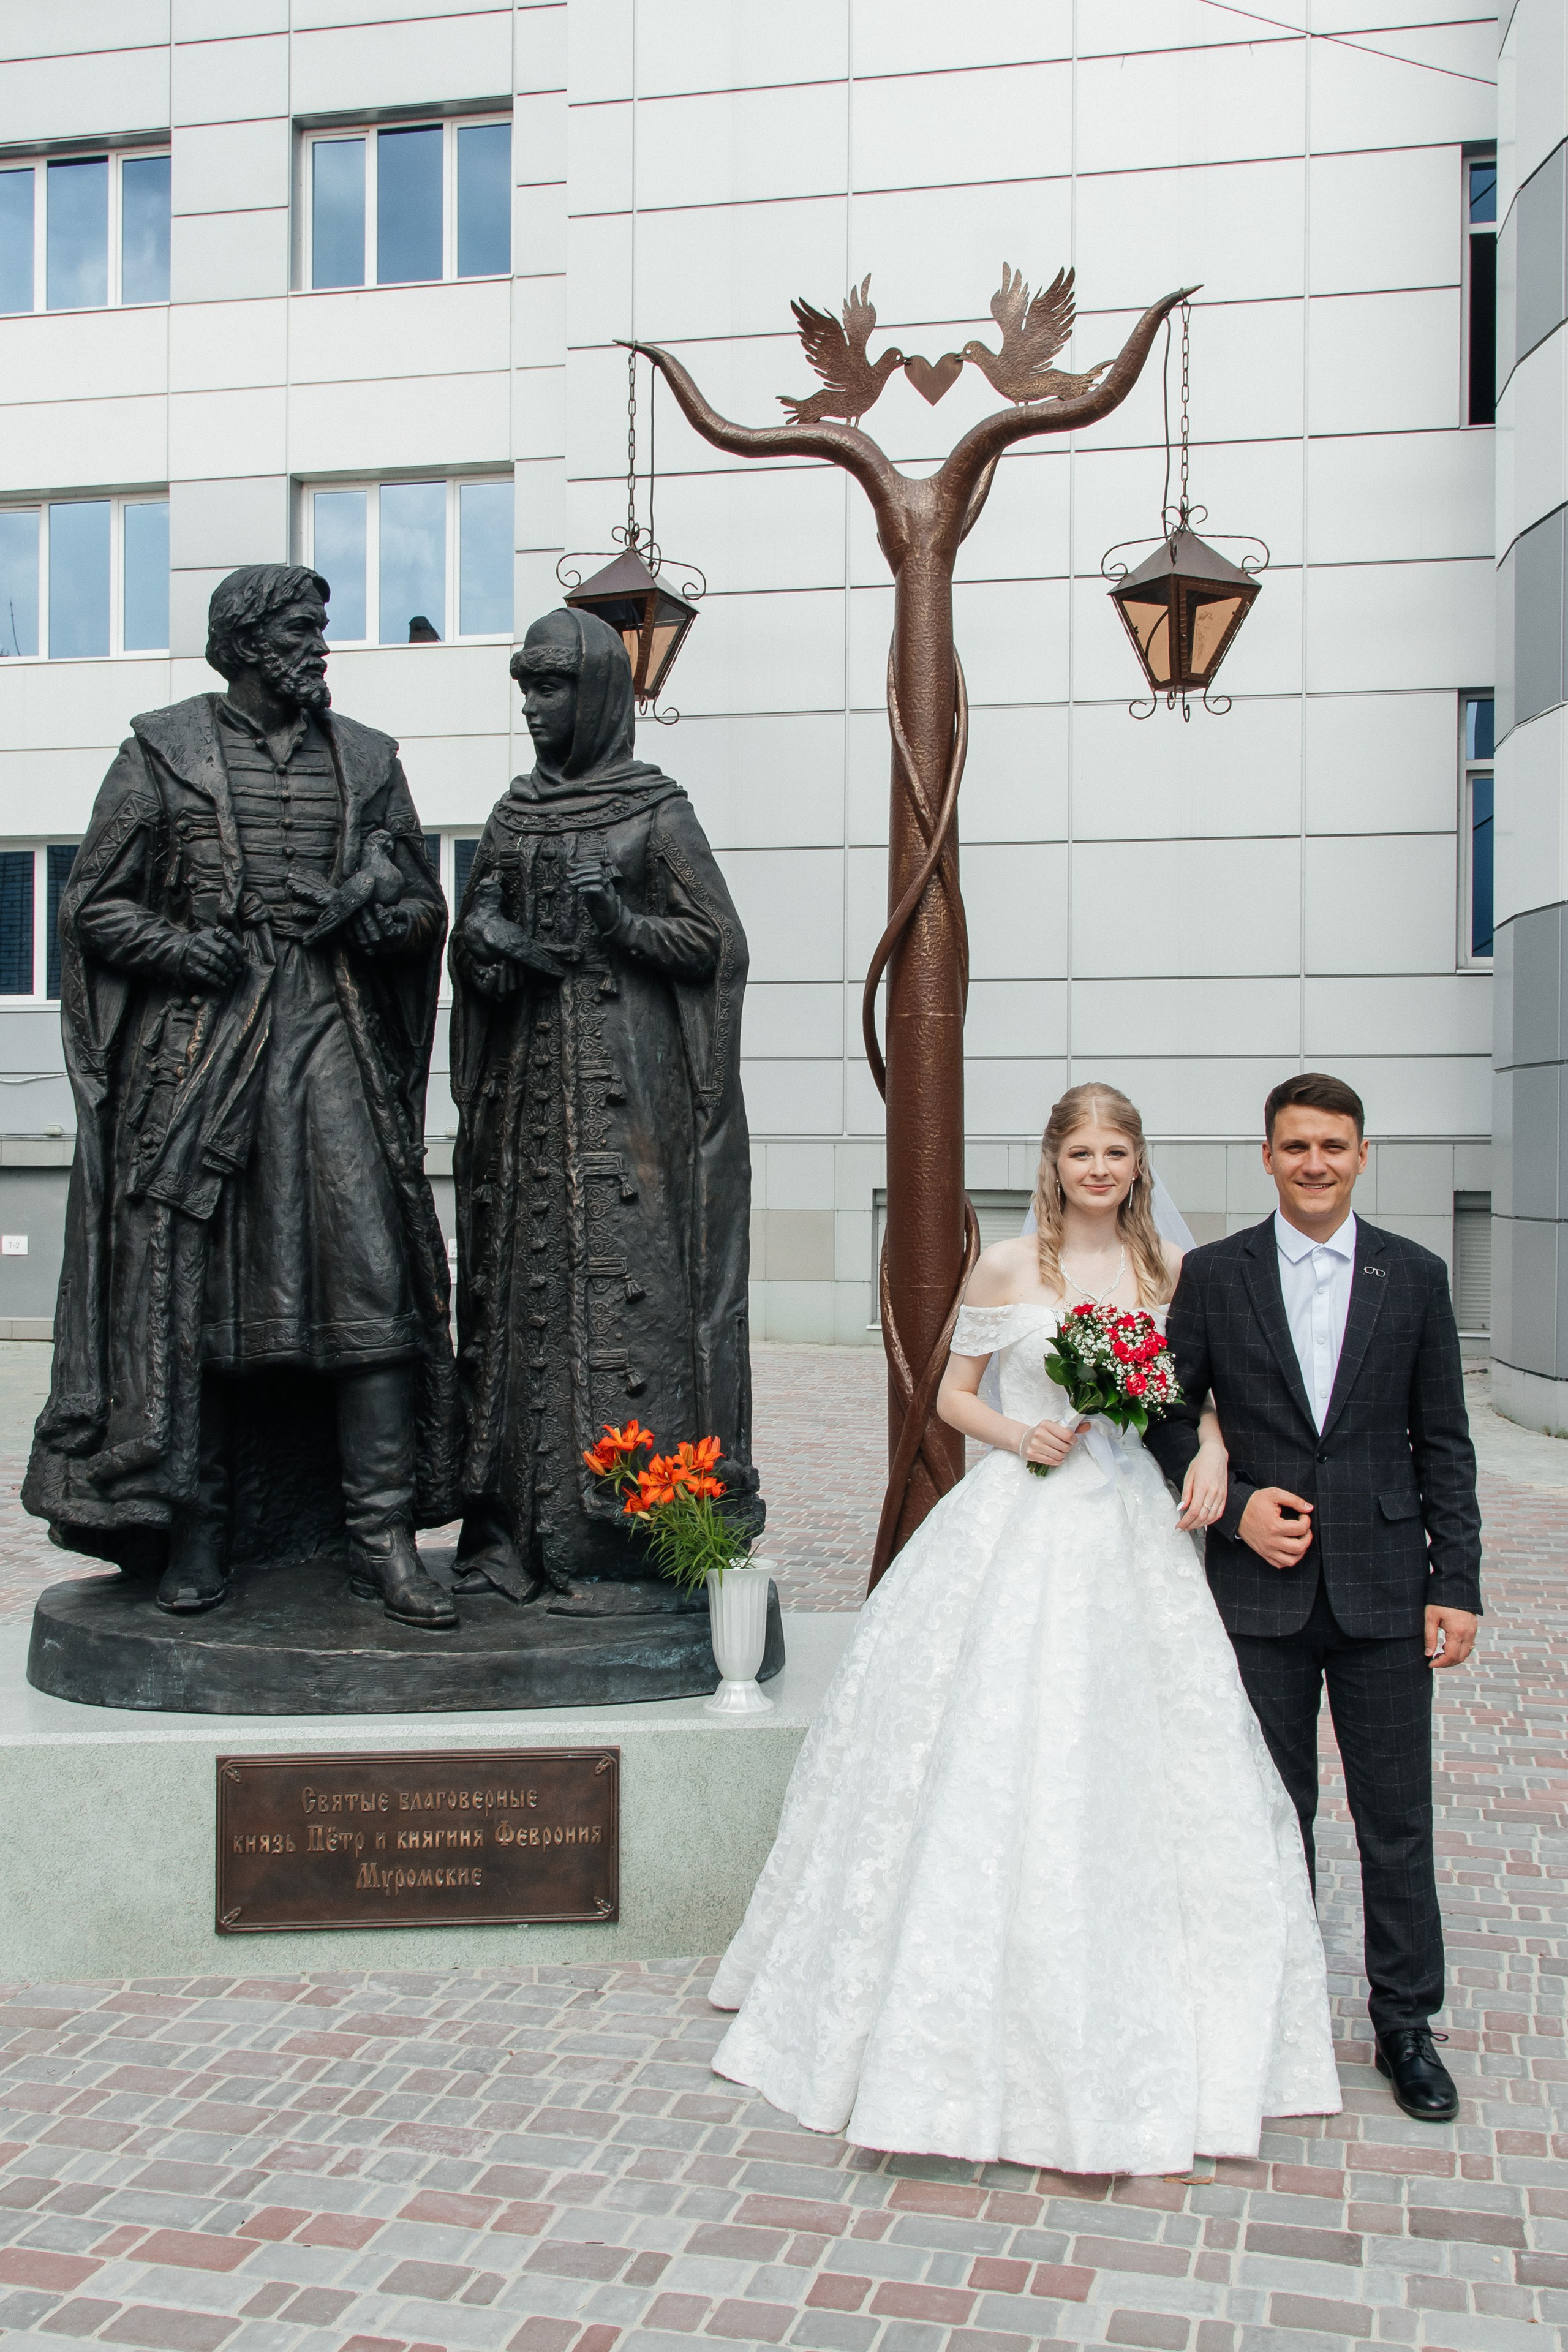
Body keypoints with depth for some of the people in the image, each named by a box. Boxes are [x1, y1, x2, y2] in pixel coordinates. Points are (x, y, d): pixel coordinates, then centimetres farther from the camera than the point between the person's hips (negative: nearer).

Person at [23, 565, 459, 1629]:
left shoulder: (367, 760, 15)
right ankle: (195, 1537, 12)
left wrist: (387, 898, -6)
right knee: (186, 1290, 1)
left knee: (373, 1278, -8)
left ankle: (383, 1531, -3)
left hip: (330, 1043, 2)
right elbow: (94, 904, 6)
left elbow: (427, 907, 16)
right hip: (197, 1049, -1)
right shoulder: (164, 751, 7)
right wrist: (177, 947, -12)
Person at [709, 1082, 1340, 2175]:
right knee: (994, 1768, -1)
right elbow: (953, 1394, 6)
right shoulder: (1008, 1267, 0)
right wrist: (1015, 1434, -12)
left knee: (1139, 1777, 6)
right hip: (1020, 1531, -2)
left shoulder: (1170, 1268, 6)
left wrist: (1213, 1451, -7)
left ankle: (1140, 2052, 25)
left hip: (1137, 1539, 2)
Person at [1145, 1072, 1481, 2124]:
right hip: (1262, 1591, 0)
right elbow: (1169, 1415, 5)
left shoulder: (1415, 1275, 3)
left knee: (1398, 1819, 6)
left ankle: (1407, 2026, 22)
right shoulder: (1214, 1275, 1)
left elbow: (1443, 1442, 3)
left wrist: (1458, 1585, -2)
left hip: (1385, 1588, 0)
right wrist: (1235, 1505, -10)